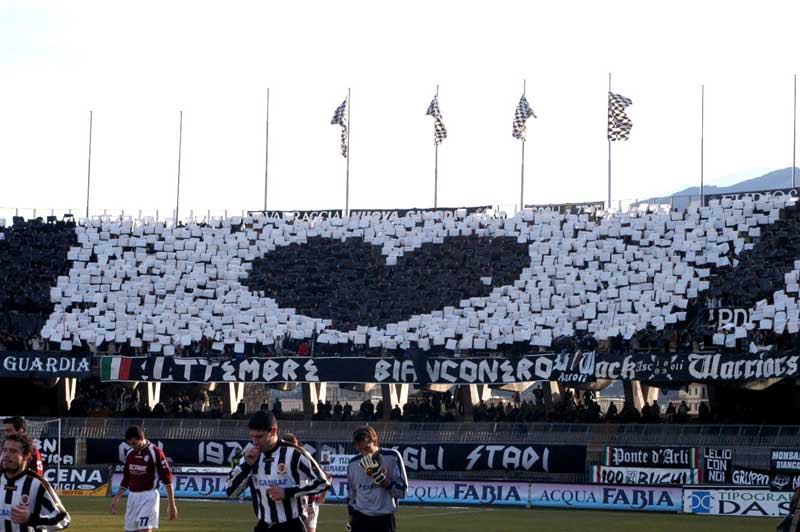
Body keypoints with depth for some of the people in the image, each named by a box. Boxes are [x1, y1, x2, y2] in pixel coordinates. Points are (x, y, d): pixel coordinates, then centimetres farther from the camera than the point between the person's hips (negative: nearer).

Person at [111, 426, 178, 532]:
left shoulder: (155, 452, -10)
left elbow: (167, 478, -9)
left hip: (148, 496, -7)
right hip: (132, 496, 7)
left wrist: (172, 504, -11)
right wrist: (118, 497, 8)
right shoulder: (130, 453, 9)